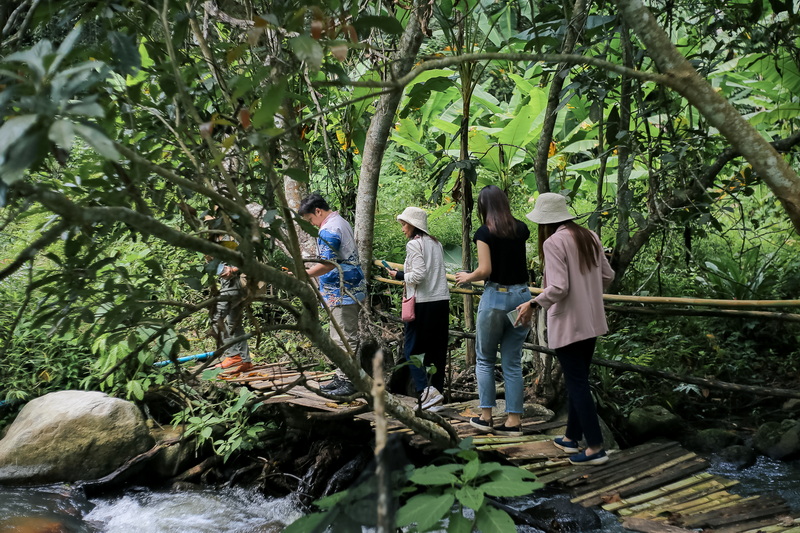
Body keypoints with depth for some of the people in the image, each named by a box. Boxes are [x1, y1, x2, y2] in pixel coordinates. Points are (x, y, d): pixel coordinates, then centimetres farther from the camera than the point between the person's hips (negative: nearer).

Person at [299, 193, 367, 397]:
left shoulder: (329, 230, -16)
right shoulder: (341, 222, 17)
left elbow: (327, 264, -25)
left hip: (343, 292, -11)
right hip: (346, 289, 11)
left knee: (345, 338, -7)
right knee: (339, 337, 16)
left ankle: (349, 381, -3)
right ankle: (341, 377, 22)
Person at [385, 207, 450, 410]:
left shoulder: (414, 244, -9)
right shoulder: (435, 243, 15)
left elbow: (418, 275, -17)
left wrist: (400, 275, -1)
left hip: (423, 303, -8)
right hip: (442, 301, 8)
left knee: (411, 349, -1)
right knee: (437, 350, 10)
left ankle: (426, 391, -13)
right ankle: (437, 390, 13)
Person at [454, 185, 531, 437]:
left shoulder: (485, 232, -9)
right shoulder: (521, 229, 7)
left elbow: (485, 270, -15)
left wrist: (467, 277, 4)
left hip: (496, 297, -5)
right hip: (522, 296, 5)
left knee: (484, 359, 11)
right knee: (513, 362, 9)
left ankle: (485, 416, 12)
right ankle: (514, 421, 9)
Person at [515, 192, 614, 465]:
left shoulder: (553, 242, -16)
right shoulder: (590, 237, 5)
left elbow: (558, 288, -22)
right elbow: (607, 276, 9)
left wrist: (533, 304, -10)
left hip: (567, 325, -8)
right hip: (591, 322, 8)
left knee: (577, 383, -1)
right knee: (578, 380, 17)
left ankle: (596, 448, 2)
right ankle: (572, 437, 28)